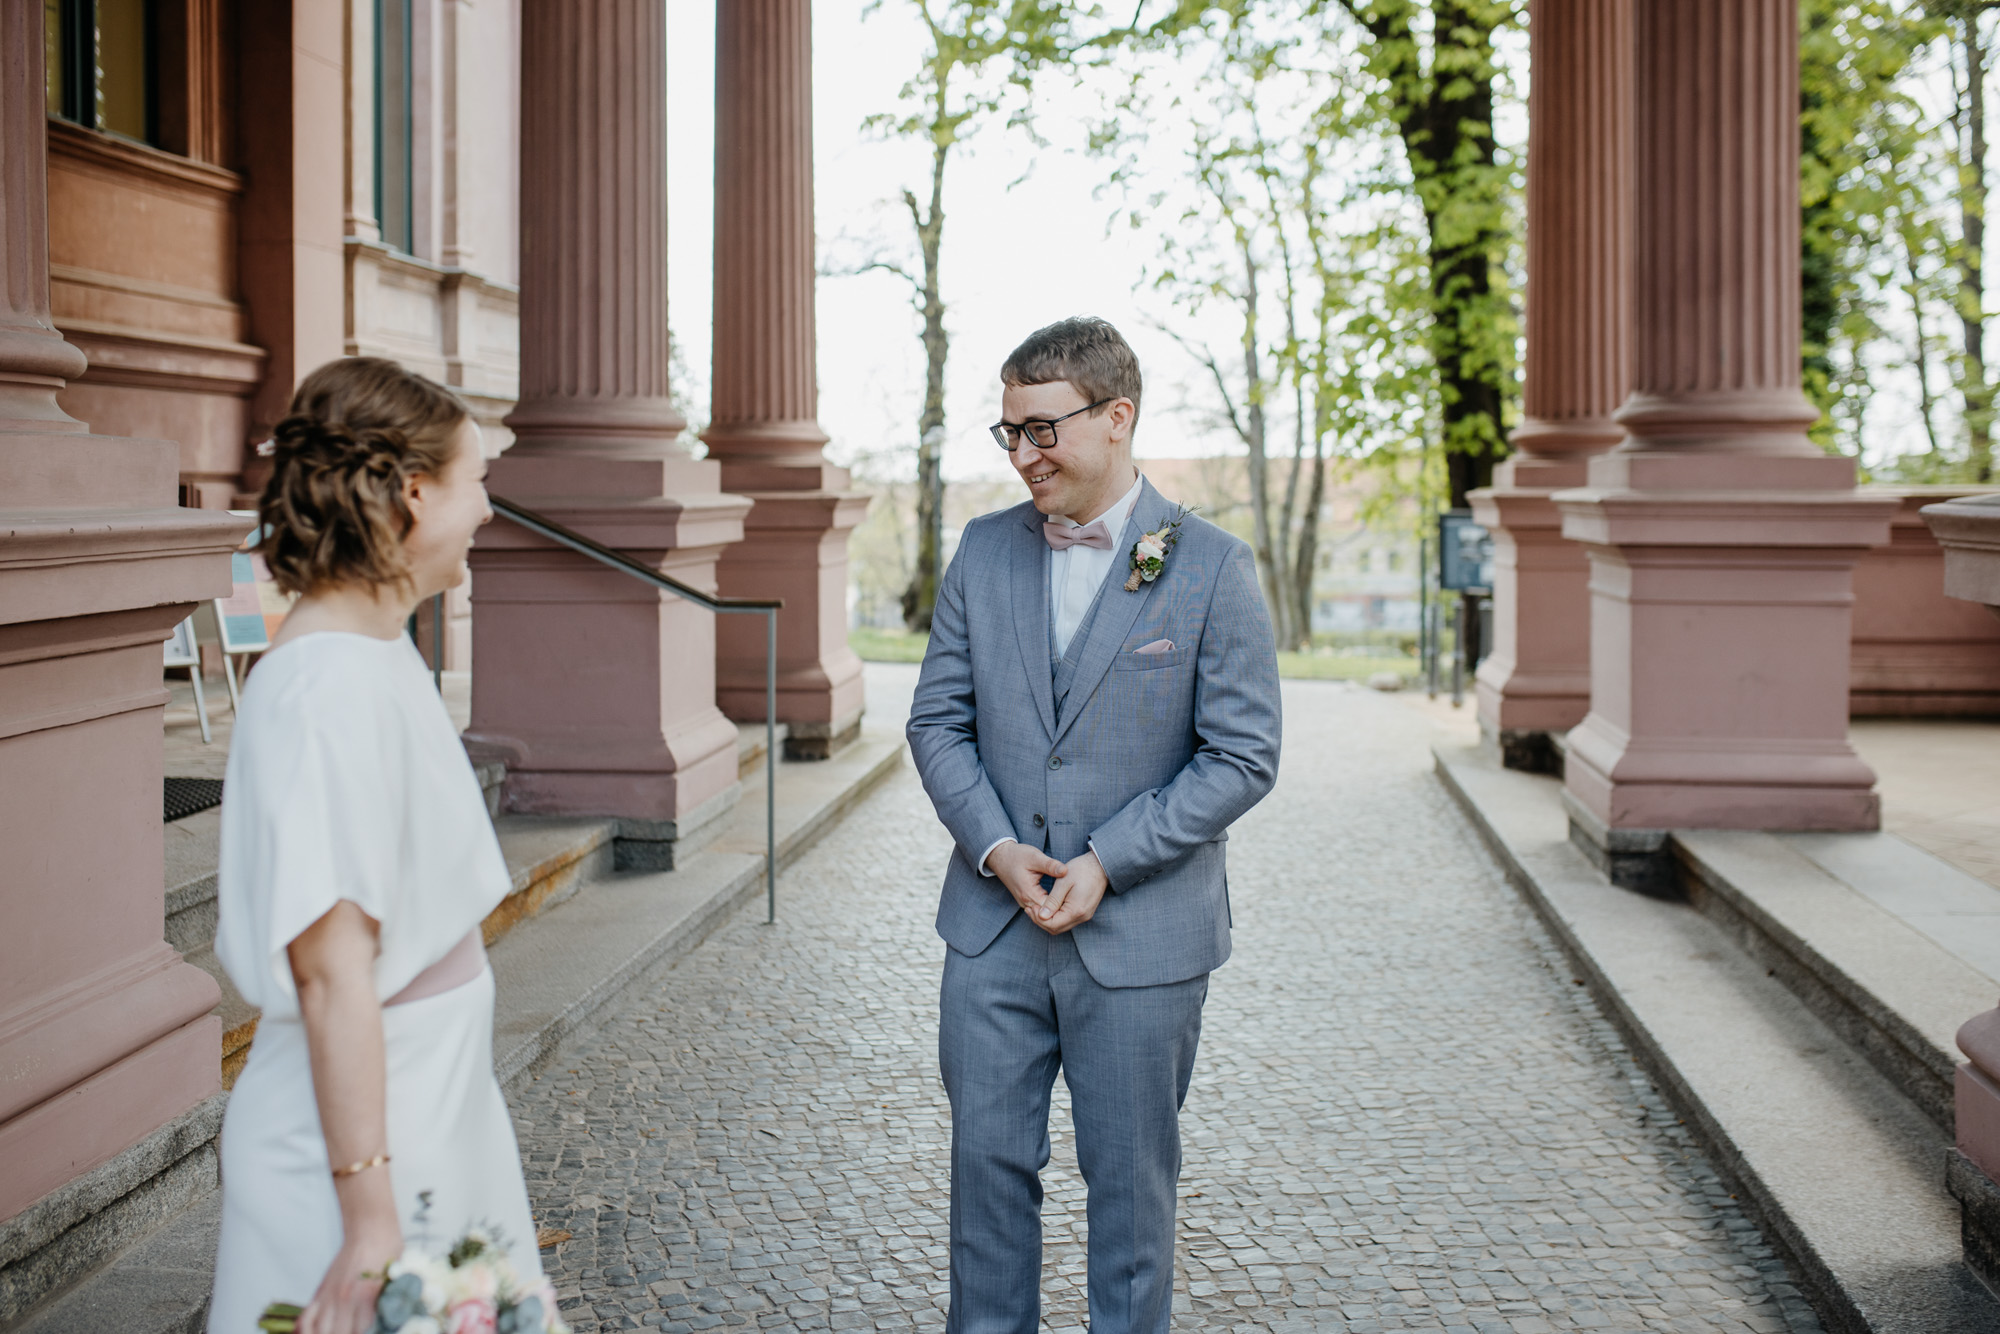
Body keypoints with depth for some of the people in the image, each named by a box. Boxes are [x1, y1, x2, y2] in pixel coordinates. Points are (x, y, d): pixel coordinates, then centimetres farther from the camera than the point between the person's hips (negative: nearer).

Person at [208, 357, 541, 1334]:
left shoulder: (380, 651, 6)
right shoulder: (331, 687, -23)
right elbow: (333, 972, -25)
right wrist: (372, 1220, -24)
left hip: (435, 1100, 9)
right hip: (366, 1138, -9)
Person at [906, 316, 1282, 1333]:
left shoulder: (1211, 568, -7)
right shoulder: (984, 551, 4)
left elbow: (1242, 756, -8)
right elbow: (938, 719, 6)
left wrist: (1107, 862, -15)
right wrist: (997, 847, -9)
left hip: (1140, 936, -3)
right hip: (991, 925, 3)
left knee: (1129, 1180, 10)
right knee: (988, 1160, 12)